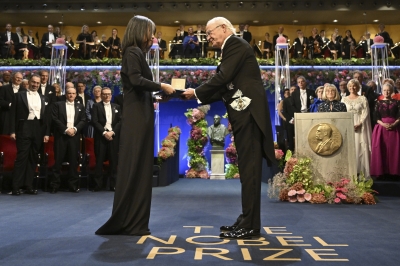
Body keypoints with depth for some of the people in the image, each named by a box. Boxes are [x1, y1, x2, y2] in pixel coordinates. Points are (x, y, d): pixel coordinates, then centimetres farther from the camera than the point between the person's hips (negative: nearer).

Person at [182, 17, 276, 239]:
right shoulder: (233, 48, 24)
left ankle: (250, 225, -3)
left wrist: (197, 93, -3)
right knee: (247, 168, 11)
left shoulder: (235, 44, -5)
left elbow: (223, 78, -15)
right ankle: (247, 220, 18)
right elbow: (227, 86, 19)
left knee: (249, 169, -8)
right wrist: (200, 96, 11)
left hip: (248, 112, -10)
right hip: (244, 113, 10)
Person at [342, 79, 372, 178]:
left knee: (361, 148, -3)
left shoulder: (363, 99, 5)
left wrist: (359, 124, -15)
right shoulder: (344, 99, 10)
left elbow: (365, 113, -2)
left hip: (360, 127, -2)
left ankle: (362, 173, 1)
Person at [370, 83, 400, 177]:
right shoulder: (378, 103, 10)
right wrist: (383, 124, -15)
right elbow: (376, 117, 2)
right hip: (381, 128, 0)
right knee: (380, 150, -4)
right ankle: (381, 171, 0)